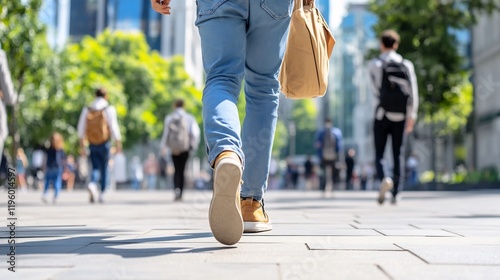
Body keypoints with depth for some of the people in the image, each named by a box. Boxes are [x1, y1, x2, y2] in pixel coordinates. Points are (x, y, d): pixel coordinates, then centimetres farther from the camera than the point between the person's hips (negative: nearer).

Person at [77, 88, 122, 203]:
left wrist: (82, 146, 10)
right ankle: (101, 194, 11)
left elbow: (81, 129, 5)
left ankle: (92, 184, -23)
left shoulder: (86, 110, 6)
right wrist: (118, 144, -3)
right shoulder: (109, 109, -4)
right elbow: (114, 127, -8)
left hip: (92, 144, 2)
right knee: (104, 169, 10)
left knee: (95, 168, 7)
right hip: (104, 143, -2)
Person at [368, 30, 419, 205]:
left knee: (379, 154, 3)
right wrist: (412, 116, 1)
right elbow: (413, 91, -1)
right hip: (400, 116, 2)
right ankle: (395, 193, 6)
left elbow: (376, 90, -5)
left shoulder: (374, 64, 1)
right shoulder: (406, 65, 5)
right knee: (397, 155, 9)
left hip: (382, 116, -2)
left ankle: (384, 178, -27)